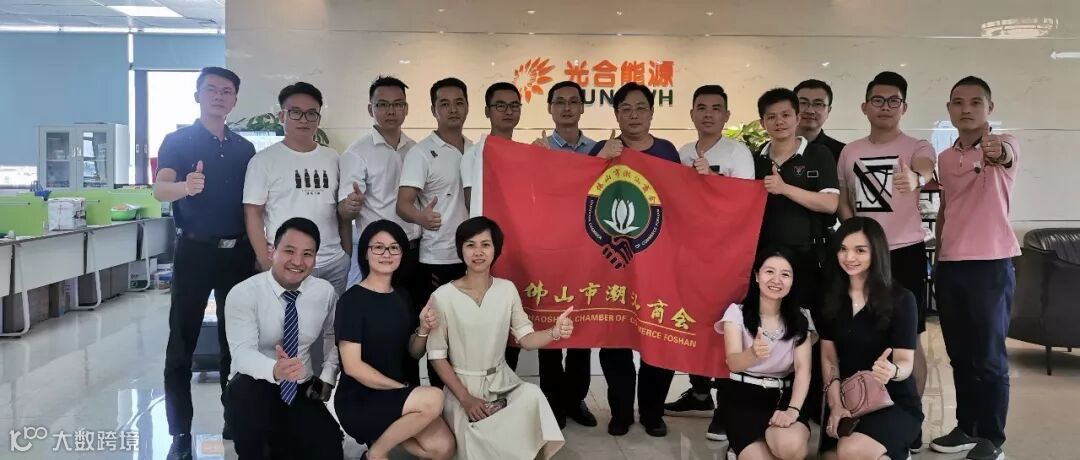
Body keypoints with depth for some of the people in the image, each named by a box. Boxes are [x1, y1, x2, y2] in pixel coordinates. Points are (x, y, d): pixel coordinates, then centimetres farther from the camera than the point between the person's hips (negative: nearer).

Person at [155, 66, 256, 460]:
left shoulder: (245, 148, 11)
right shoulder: (177, 141, -1)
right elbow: (160, 189, -17)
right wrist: (185, 187, -39)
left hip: (239, 252, 4)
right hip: (195, 251, -4)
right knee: (183, 341, -1)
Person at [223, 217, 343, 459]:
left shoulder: (325, 292, -3)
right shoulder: (243, 294, -16)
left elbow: (333, 335, 16)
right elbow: (243, 352, -29)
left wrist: (327, 377, 3)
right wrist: (274, 370, -49)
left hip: (302, 391, 3)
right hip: (253, 390, -3)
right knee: (247, 389, -37)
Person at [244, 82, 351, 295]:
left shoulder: (332, 158, 11)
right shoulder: (264, 160, -1)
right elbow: (253, 214, -3)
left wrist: (348, 255, 9)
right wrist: (267, 263, -10)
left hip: (335, 264, 4)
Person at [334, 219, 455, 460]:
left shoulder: (402, 298, 8)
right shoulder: (351, 300, -12)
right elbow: (352, 366, -17)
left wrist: (424, 330, -9)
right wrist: (403, 389, -16)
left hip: (397, 395, 6)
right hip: (360, 401, -6)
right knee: (433, 399, -28)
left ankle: (384, 434, 8)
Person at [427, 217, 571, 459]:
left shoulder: (507, 289, -1)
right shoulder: (443, 296, -12)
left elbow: (526, 338, -3)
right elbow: (437, 356, -8)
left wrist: (555, 332, -25)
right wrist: (466, 399, -14)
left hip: (501, 381, 3)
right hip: (461, 385, -3)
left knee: (533, 397, -29)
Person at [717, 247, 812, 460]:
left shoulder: (800, 318, 4)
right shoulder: (737, 312, -4)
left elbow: (803, 368, -5)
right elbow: (733, 363, -17)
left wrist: (793, 409, -23)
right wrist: (753, 354, -43)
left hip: (783, 396, 2)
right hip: (743, 397, -1)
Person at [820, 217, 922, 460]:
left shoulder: (901, 299, -10)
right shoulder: (831, 298, 2)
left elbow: (906, 362, -14)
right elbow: (829, 357, 3)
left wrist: (892, 371, -38)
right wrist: (835, 404, -10)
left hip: (896, 403, -4)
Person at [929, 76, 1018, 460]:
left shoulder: (1005, 145, -6)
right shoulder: (945, 158, 12)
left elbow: (1005, 154, -32)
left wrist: (996, 151, -56)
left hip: (992, 265, -6)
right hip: (950, 266, 6)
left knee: (989, 356, -1)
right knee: (959, 355, 13)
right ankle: (966, 428, 26)